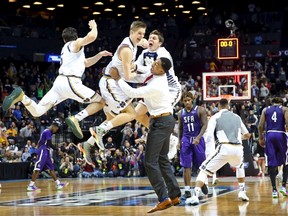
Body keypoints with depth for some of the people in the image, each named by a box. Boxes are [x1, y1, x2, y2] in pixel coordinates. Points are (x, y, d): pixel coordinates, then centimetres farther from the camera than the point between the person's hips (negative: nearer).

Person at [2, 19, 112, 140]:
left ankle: (22, 96, -24)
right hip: (71, 82, -7)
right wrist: (94, 26, 6)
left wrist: (100, 55, 31)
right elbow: (92, 36, -15)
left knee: (36, 112, 6)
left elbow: (86, 63, 40)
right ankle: (76, 119, -18)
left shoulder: (66, 48, 30)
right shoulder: (76, 44, 6)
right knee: (100, 102, 4)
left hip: (59, 82, 7)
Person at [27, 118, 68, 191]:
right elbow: (49, 144, -19)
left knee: (51, 168, 10)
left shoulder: (49, 132, 16)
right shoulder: (47, 132, -14)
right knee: (38, 169, -10)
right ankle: (31, 185, -10)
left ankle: (58, 184, 12)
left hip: (46, 152, 10)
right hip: (42, 152, -10)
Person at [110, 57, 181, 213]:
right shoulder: (160, 75, 1)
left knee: (150, 161, -10)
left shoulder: (156, 87, -26)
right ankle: (175, 195, 15)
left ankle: (164, 198, -15)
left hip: (160, 123, -10)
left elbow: (132, 93, -23)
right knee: (162, 159, 14)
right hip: (165, 120, 10)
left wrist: (117, 79, -13)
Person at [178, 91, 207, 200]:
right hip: (186, 140, 3)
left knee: (201, 165, 6)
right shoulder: (181, 113, 9)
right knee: (186, 166, -4)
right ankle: (187, 190, -2)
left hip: (197, 139, -3)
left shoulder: (200, 110, -3)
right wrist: (179, 141, 6)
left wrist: (198, 137, -20)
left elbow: (204, 125, -8)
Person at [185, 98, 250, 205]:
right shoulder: (237, 117, 22)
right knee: (239, 167, 38)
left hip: (225, 148, -4)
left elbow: (208, 137, -2)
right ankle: (242, 193, 31)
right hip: (238, 148, 4)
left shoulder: (215, 117, 10)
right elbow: (247, 135, 33)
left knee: (204, 169, 6)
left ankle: (195, 196, -12)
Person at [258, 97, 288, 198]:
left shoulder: (265, 109, 13)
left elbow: (260, 126, 4)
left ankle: (274, 189, 0)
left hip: (269, 135, 2)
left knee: (271, 163, 4)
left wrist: (261, 138, 13)